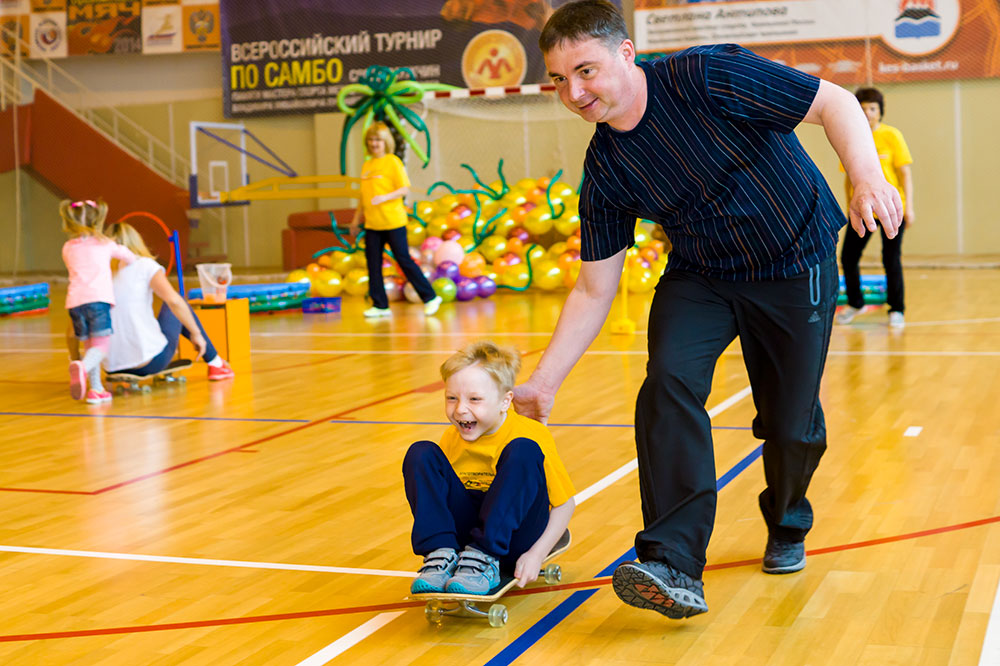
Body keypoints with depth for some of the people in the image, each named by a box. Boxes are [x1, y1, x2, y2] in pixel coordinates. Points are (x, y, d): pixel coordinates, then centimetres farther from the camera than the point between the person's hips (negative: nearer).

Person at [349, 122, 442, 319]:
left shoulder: (393, 162, -5)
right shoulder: (367, 165, 13)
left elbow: (405, 189, -11)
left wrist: (385, 197, -24)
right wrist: (356, 217, 22)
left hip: (393, 222, -6)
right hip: (372, 224, 6)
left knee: (404, 260, -3)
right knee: (373, 264, 4)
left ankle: (430, 297, 8)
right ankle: (380, 305, 11)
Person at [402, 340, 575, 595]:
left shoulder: (531, 435, -17)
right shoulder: (452, 439, -3)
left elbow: (564, 503, -12)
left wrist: (536, 554, -22)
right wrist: (436, 543, -5)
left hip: (517, 536, -4)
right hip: (467, 529, 4)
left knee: (523, 452, -29)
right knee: (420, 453, -12)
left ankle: (485, 558, -30)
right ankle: (441, 554, -22)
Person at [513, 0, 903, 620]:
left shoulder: (707, 77, -24)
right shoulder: (605, 171, -11)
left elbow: (835, 102, -20)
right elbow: (594, 292, -4)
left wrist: (868, 177, -37)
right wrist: (544, 382, -10)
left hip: (797, 263, -3)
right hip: (701, 275, 3)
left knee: (791, 424, 1)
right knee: (669, 381, -23)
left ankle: (788, 527, 36)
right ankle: (674, 567, -23)